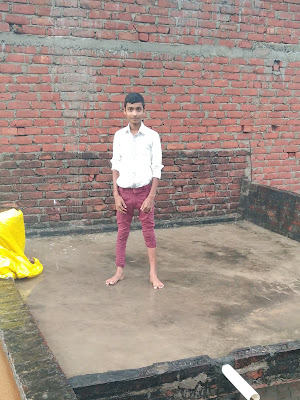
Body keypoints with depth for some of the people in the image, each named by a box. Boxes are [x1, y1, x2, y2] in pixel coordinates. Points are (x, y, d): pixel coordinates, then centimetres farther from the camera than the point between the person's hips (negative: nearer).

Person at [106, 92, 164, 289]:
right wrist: (116, 195, -1)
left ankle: (153, 273, 16)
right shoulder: (119, 135, 1)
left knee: (149, 231, 6)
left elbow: (156, 169, -5)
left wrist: (151, 197, -10)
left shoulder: (152, 136, -6)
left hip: (144, 191, -2)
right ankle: (120, 271, 22)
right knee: (122, 232, 10)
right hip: (124, 191, 2)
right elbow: (116, 166, 4)